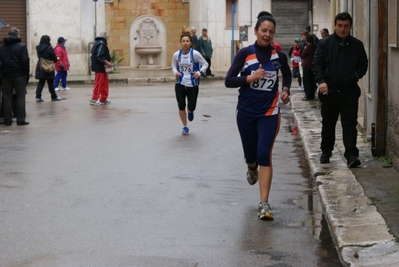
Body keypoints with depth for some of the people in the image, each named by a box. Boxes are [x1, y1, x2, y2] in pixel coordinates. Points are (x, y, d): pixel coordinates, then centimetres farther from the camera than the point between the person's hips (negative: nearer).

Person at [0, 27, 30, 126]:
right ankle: (20, 120, -1)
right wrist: (26, 73, -4)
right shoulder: (21, 46, -7)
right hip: (19, 75, -3)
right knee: (20, 97, 2)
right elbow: (25, 61, -13)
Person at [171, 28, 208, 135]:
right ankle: (185, 127, 16)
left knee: (191, 106, 2)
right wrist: (175, 72, -10)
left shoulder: (195, 53, -11)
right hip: (180, 84, 2)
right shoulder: (176, 54, -4)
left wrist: (199, 72, -18)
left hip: (193, 85, -1)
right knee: (181, 106, -2)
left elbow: (205, 64, -2)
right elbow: (173, 66, 12)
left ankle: (190, 112, 43)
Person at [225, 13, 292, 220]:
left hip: (269, 112, 0)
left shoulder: (279, 56, -2)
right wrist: (250, 78, -24)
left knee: (264, 154, -13)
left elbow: (287, 74, 20)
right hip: (246, 112, 0)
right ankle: (252, 169, 55)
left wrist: (285, 90, 3)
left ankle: (264, 204, -12)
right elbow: (228, 81, -11)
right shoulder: (245, 53, -9)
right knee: (250, 154, 15)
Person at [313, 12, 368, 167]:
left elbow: (363, 65, 11)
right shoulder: (325, 43, 1)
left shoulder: (357, 45, 6)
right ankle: (326, 152, 27)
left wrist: (356, 76, -9)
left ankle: (351, 154, -11)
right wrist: (321, 81, -22)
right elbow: (317, 64, -6)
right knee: (328, 123, 12)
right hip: (329, 90, 0)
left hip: (350, 91, 0)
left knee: (350, 123, -7)